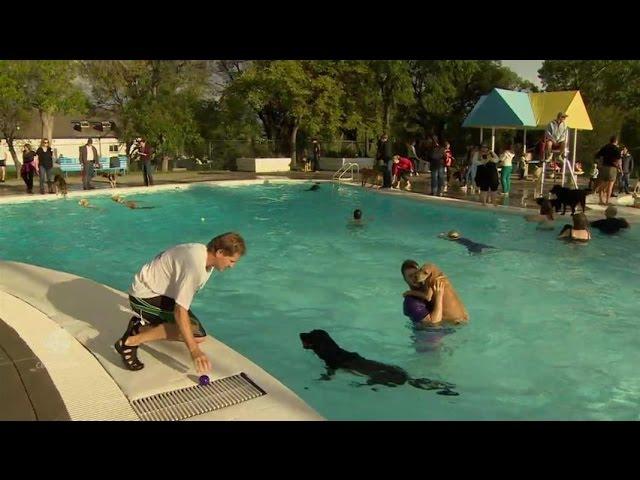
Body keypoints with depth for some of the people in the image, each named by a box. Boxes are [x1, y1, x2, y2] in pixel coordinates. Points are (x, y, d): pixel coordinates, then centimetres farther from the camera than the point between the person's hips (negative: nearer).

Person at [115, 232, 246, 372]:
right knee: (197, 334, -23)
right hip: (144, 296, -10)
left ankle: (140, 327, 9)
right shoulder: (195, 267, -31)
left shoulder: (205, 252, -2)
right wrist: (194, 350, -36)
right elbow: (180, 311, -33)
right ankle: (131, 342, -18)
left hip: (159, 292, 10)